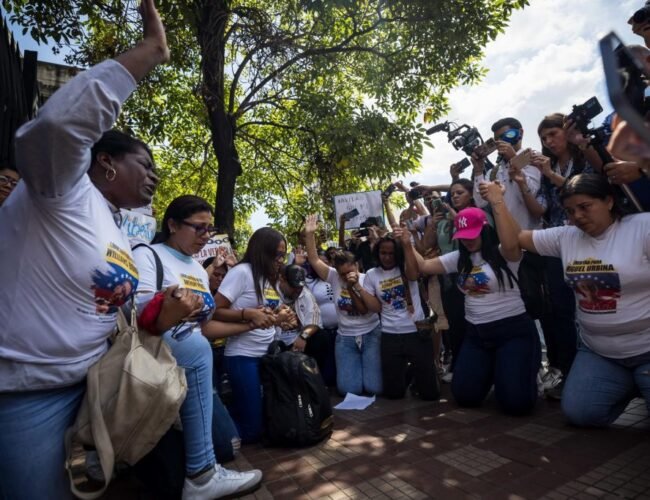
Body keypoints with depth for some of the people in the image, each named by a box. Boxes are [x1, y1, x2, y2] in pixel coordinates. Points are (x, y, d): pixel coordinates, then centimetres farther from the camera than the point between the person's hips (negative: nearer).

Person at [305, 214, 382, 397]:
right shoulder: (334, 277, -3)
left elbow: (365, 309, -15)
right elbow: (314, 260, -11)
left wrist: (356, 286, -21)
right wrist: (310, 234, -20)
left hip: (371, 335, -1)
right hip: (345, 338, 2)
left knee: (374, 387, -7)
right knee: (348, 389, -6)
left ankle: (369, 367, 27)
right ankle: (355, 366, 26)